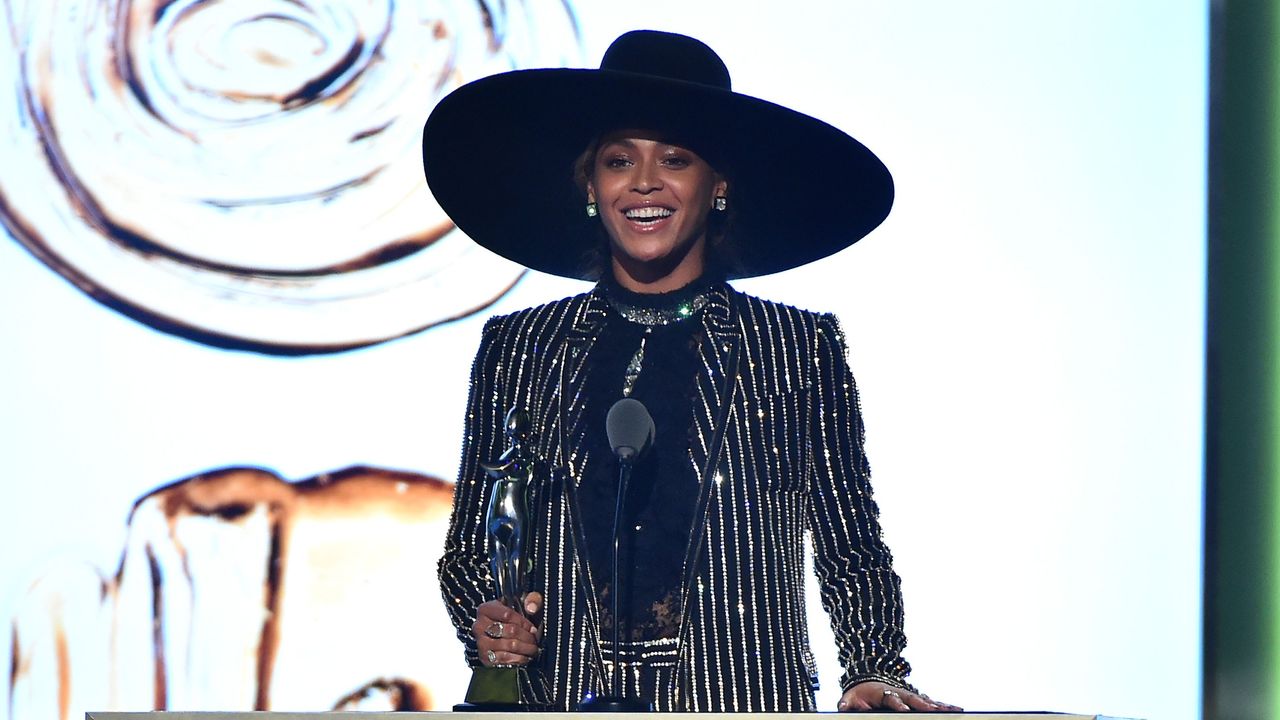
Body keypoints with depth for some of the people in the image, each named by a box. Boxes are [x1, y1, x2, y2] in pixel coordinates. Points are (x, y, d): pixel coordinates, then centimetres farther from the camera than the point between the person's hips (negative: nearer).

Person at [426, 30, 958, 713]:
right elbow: (468, 547, 19)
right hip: (567, 705, 2)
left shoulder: (802, 347, 11)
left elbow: (852, 555, 12)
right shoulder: (516, 349, 15)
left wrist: (875, 676, -4)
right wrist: (485, 625, -1)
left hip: (741, 705, -2)